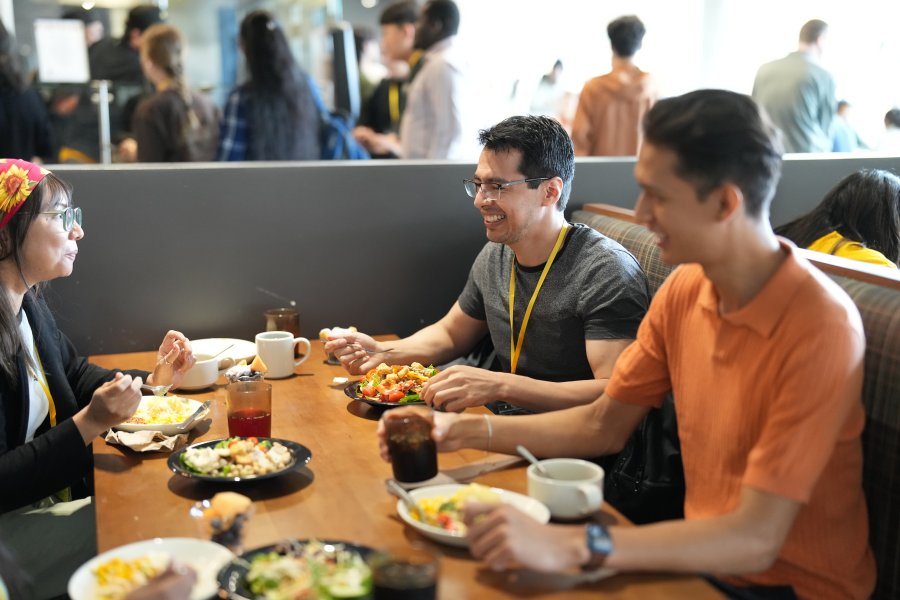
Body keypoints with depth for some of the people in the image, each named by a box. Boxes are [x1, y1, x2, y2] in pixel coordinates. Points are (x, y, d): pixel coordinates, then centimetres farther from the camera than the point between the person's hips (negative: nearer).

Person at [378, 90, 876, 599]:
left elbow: (755, 539, -28)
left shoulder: (821, 329, -26)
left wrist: (571, 545, -37)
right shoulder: (684, 289, -5)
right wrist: (464, 430, -5)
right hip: (705, 557, 5)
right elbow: (604, 426, 4)